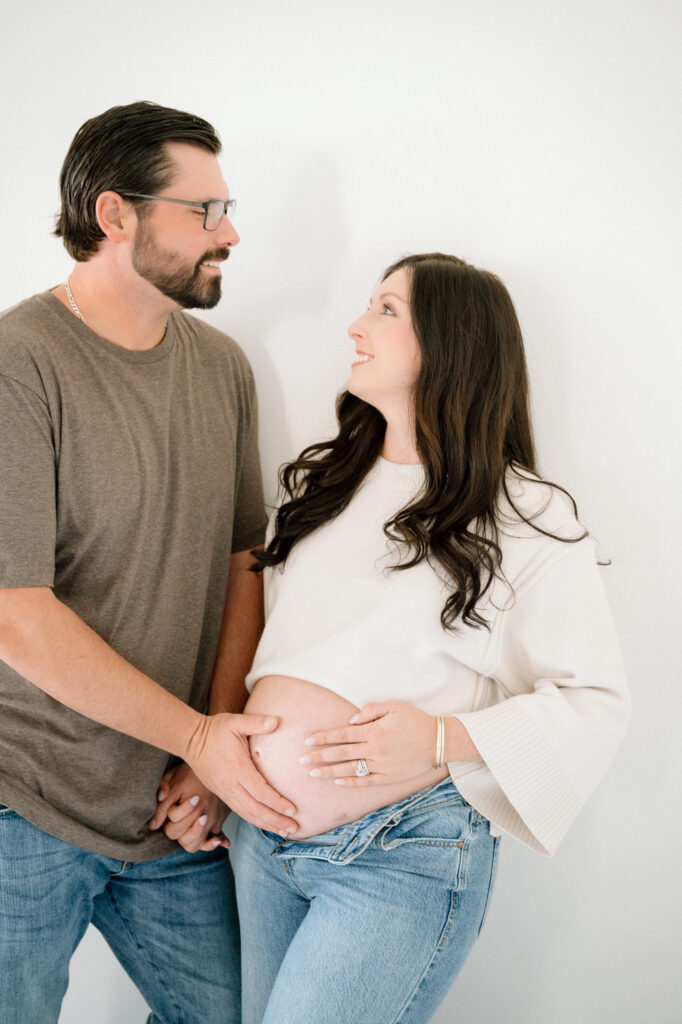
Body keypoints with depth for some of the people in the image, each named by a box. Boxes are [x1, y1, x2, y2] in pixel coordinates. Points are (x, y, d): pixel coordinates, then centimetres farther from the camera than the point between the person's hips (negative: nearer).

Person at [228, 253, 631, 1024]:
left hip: (405, 855, -6)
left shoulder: (527, 520, -7)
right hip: (262, 834, 6)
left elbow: (595, 701, -8)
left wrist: (446, 742, -19)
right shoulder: (321, 482, 10)